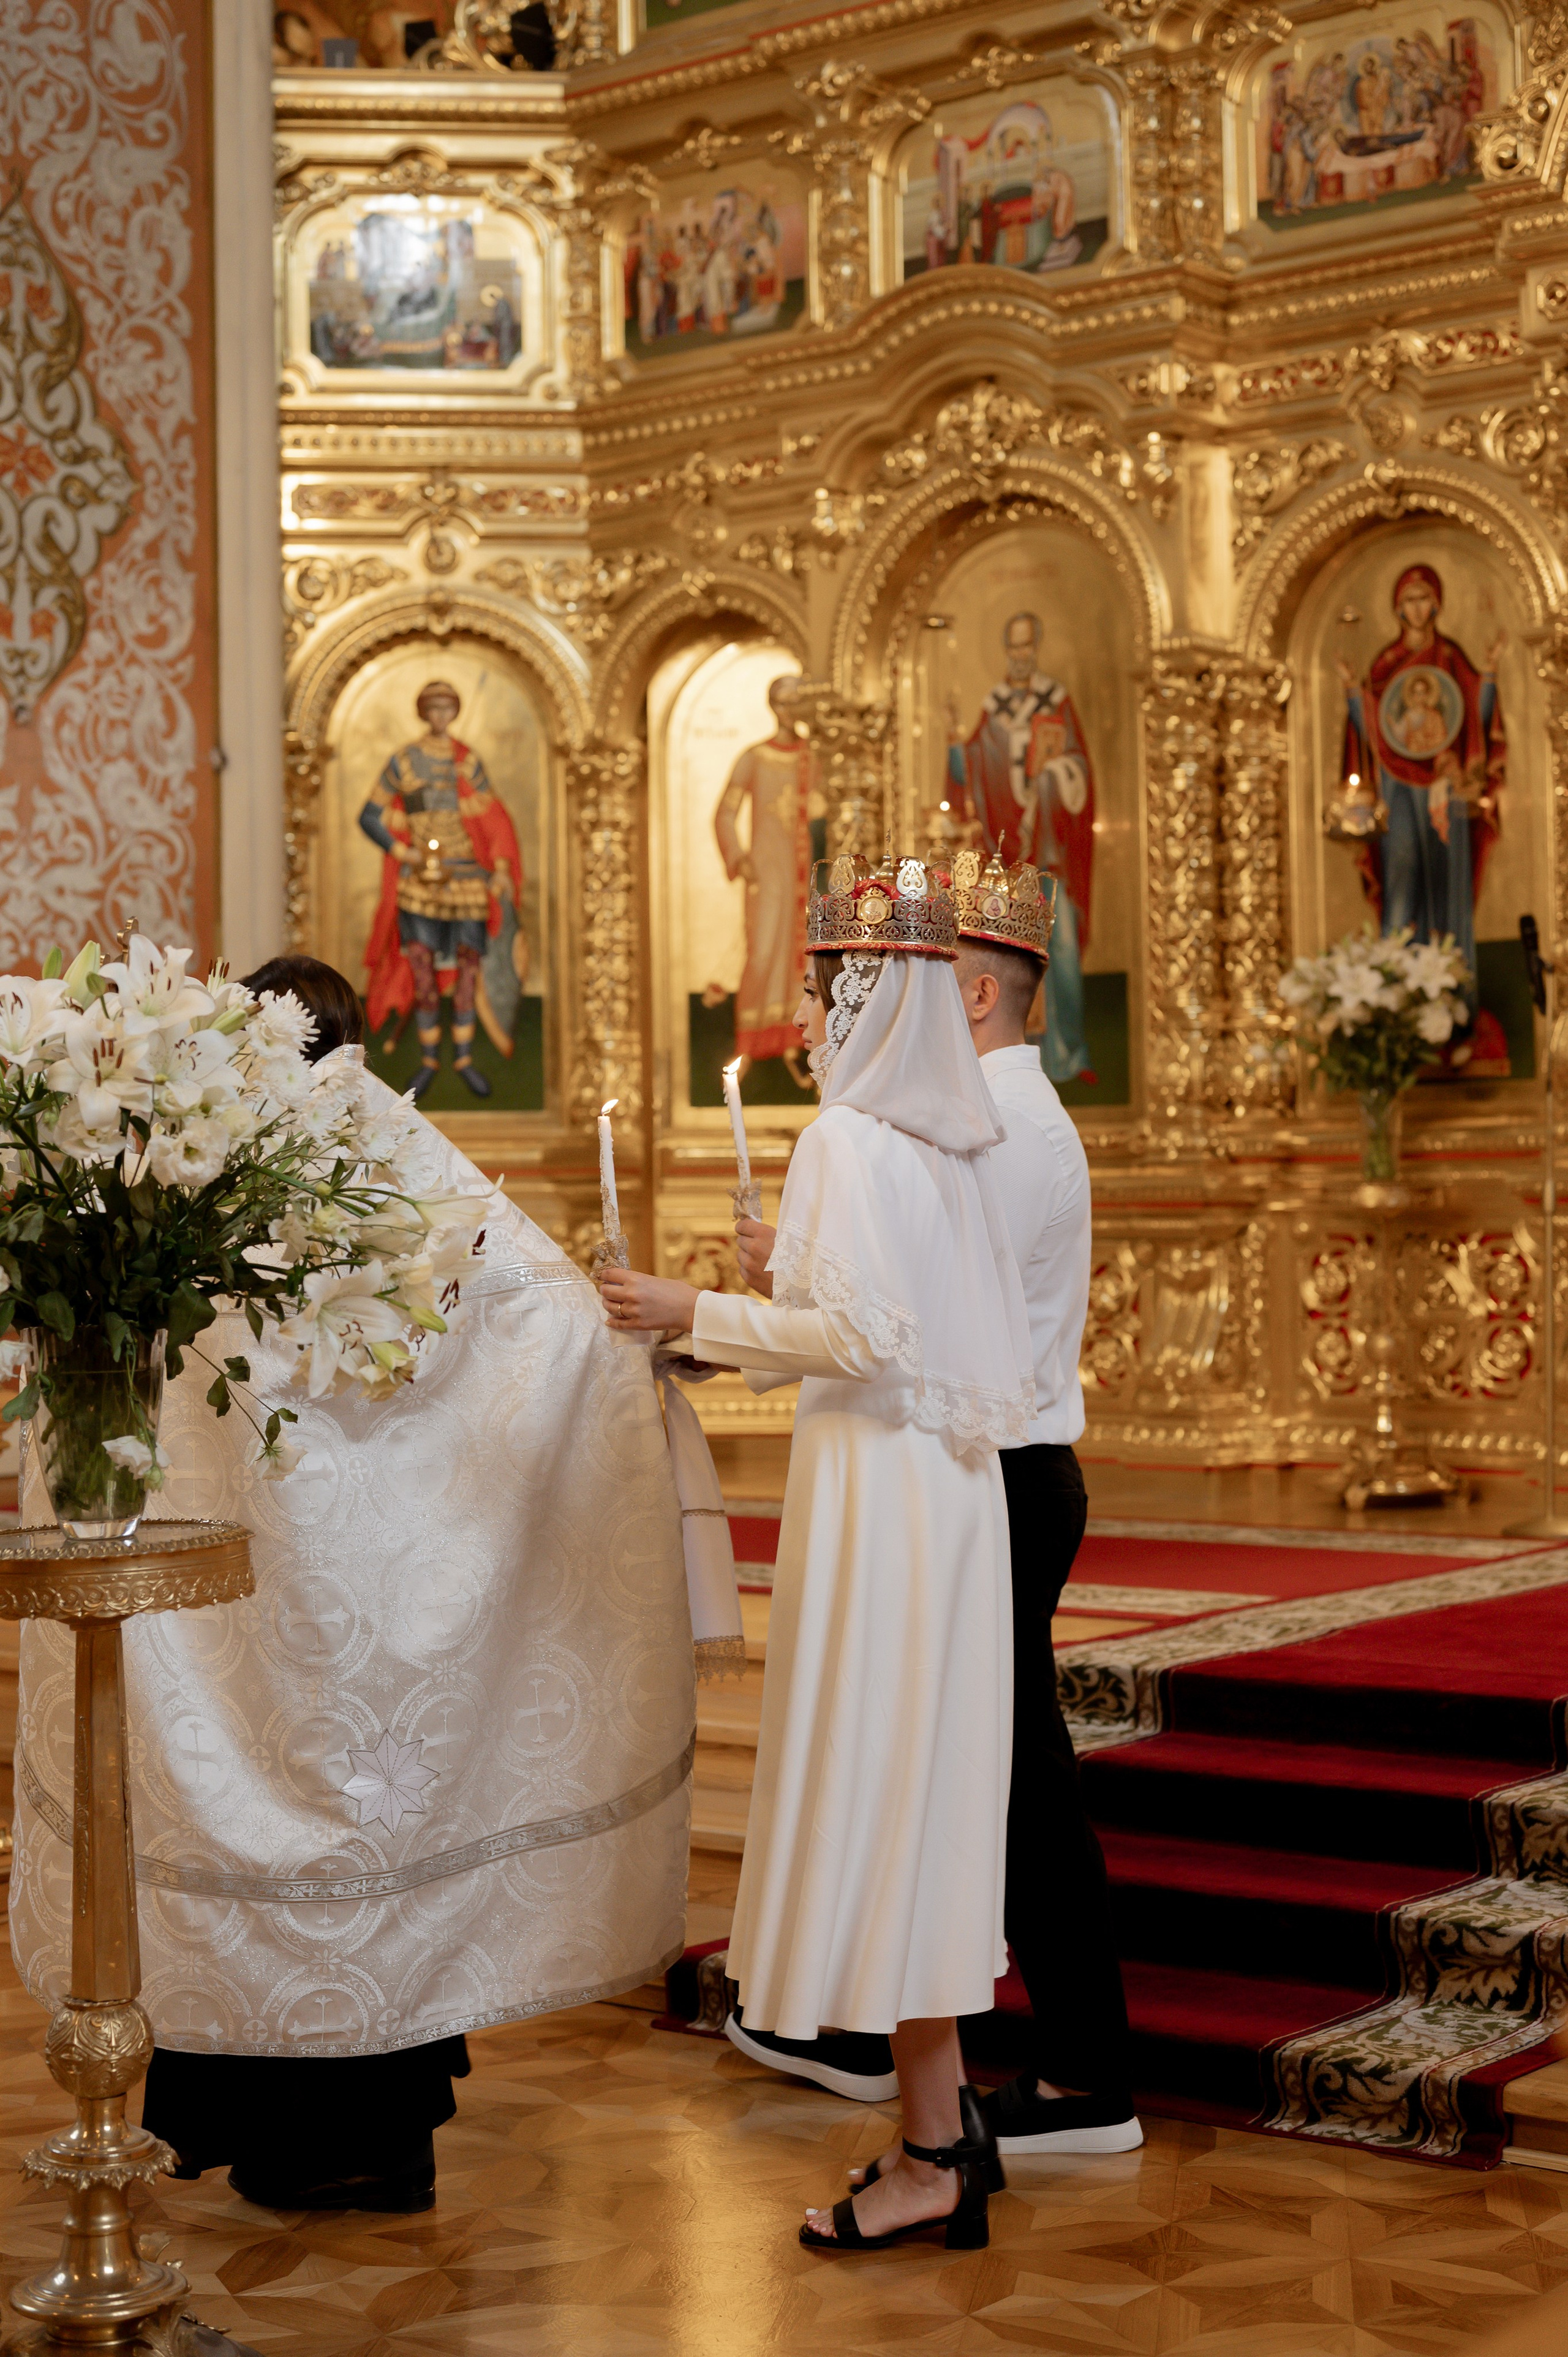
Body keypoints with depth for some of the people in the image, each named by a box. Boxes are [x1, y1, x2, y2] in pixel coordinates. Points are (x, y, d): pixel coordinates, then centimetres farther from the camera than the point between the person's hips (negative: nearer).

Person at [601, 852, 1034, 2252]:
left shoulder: (851, 1141, -13)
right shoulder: (952, 1143, 11)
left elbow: (860, 1337, -20)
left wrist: (701, 1314, -10)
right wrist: (791, 1280, 26)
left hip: (877, 1486, -9)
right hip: (951, 1479, 9)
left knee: (876, 1800, -3)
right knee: (930, 1806, 13)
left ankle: (931, 2160, 2)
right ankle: (944, 2130, 21)